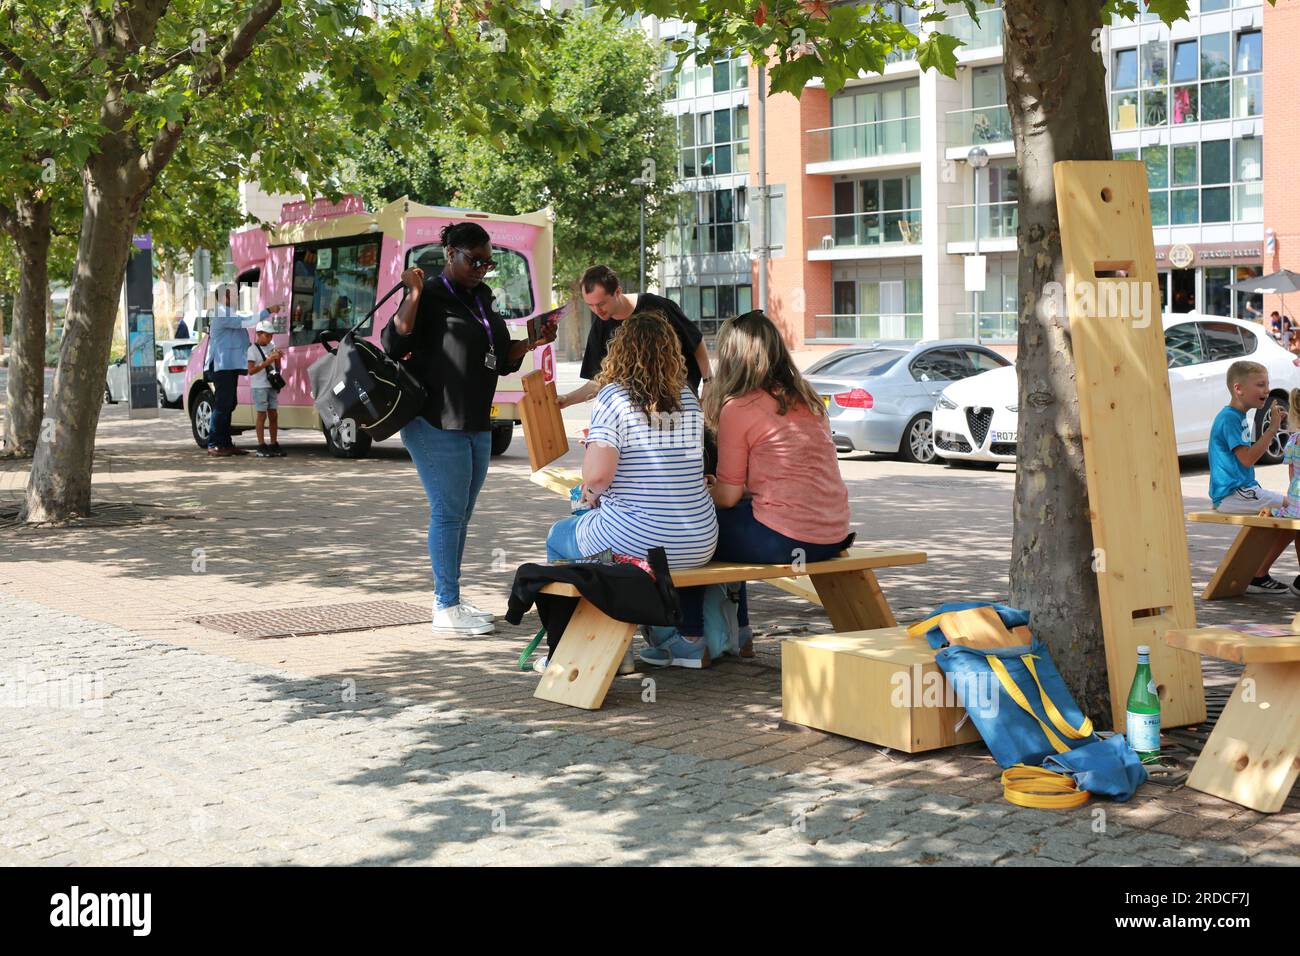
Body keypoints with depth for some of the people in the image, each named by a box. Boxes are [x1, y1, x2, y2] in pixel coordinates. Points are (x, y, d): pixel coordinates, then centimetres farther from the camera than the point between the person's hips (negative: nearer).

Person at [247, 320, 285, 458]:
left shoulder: (271, 348, 14)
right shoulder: (253, 349, -6)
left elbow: (277, 369, 20)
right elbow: (251, 370, -15)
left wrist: (277, 359, 0)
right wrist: (268, 361, -21)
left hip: (271, 386, 6)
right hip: (259, 386, -6)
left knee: (273, 415, 5)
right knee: (261, 414, -5)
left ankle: (274, 445, 10)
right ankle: (261, 447, -3)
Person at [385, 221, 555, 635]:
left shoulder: (482, 299, 17)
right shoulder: (432, 298, -8)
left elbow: (501, 360, 24)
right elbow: (394, 345, -16)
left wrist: (530, 344, 8)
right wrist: (414, 297, -24)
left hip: (476, 425, 8)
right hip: (437, 425, -8)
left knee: (460, 513, 12)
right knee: (449, 511, -6)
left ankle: (450, 599, 20)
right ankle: (445, 608, -1)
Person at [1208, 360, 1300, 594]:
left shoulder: (1239, 416, 17)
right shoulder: (1229, 418, -15)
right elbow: (1247, 458, -24)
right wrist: (1272, 430, -20)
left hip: (1244, 491, 11)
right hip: (1232, 494, -11)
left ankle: (1258, 576, 12)